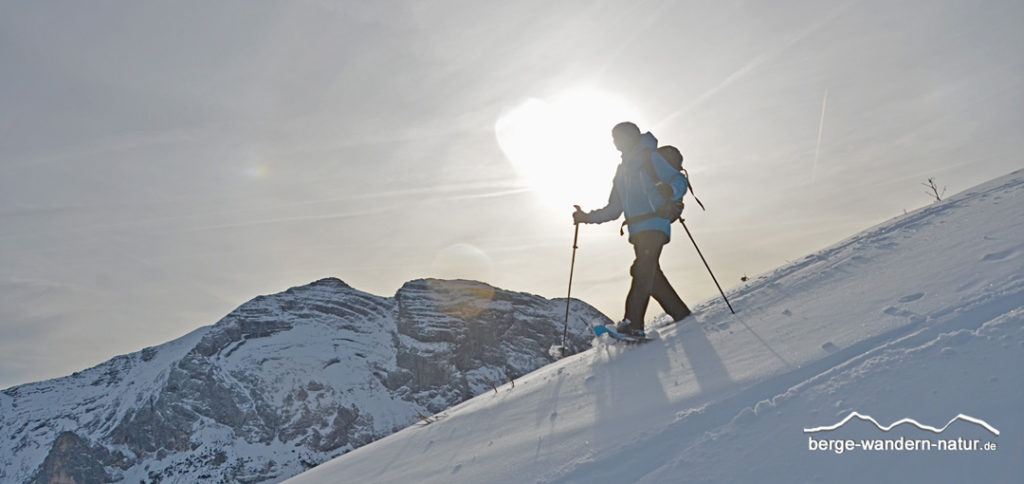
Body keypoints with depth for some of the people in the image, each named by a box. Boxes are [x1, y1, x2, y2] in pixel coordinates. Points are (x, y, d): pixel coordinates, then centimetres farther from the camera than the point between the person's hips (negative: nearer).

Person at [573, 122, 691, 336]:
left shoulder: (650, 156, 6)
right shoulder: (622, 170, 27)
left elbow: (680, 180, -4)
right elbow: (614, 210, 27)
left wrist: (670, 190, -27)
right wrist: (587, 217, 16)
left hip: (654, 224, -7)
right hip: (637, 230, 7)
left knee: (643, 270, -18)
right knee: (651, 274, 2)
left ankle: (633, 323, -25)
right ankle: (682, 316, 13)